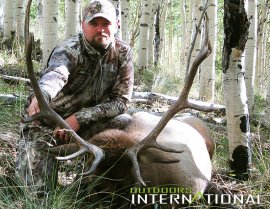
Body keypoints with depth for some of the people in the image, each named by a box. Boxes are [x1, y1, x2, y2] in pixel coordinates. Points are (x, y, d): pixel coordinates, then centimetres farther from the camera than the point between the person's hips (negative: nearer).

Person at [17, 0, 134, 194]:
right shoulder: (70, 50, -22)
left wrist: (80, 117, -25)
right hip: (45, 122, -4)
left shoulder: (123, 53, -8)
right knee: (39, 189, -13)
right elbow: (55, 74, -45)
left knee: (127, 123, -20)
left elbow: (120, 99, -12)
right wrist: (41, 95, -68)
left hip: (85, 122, 4)